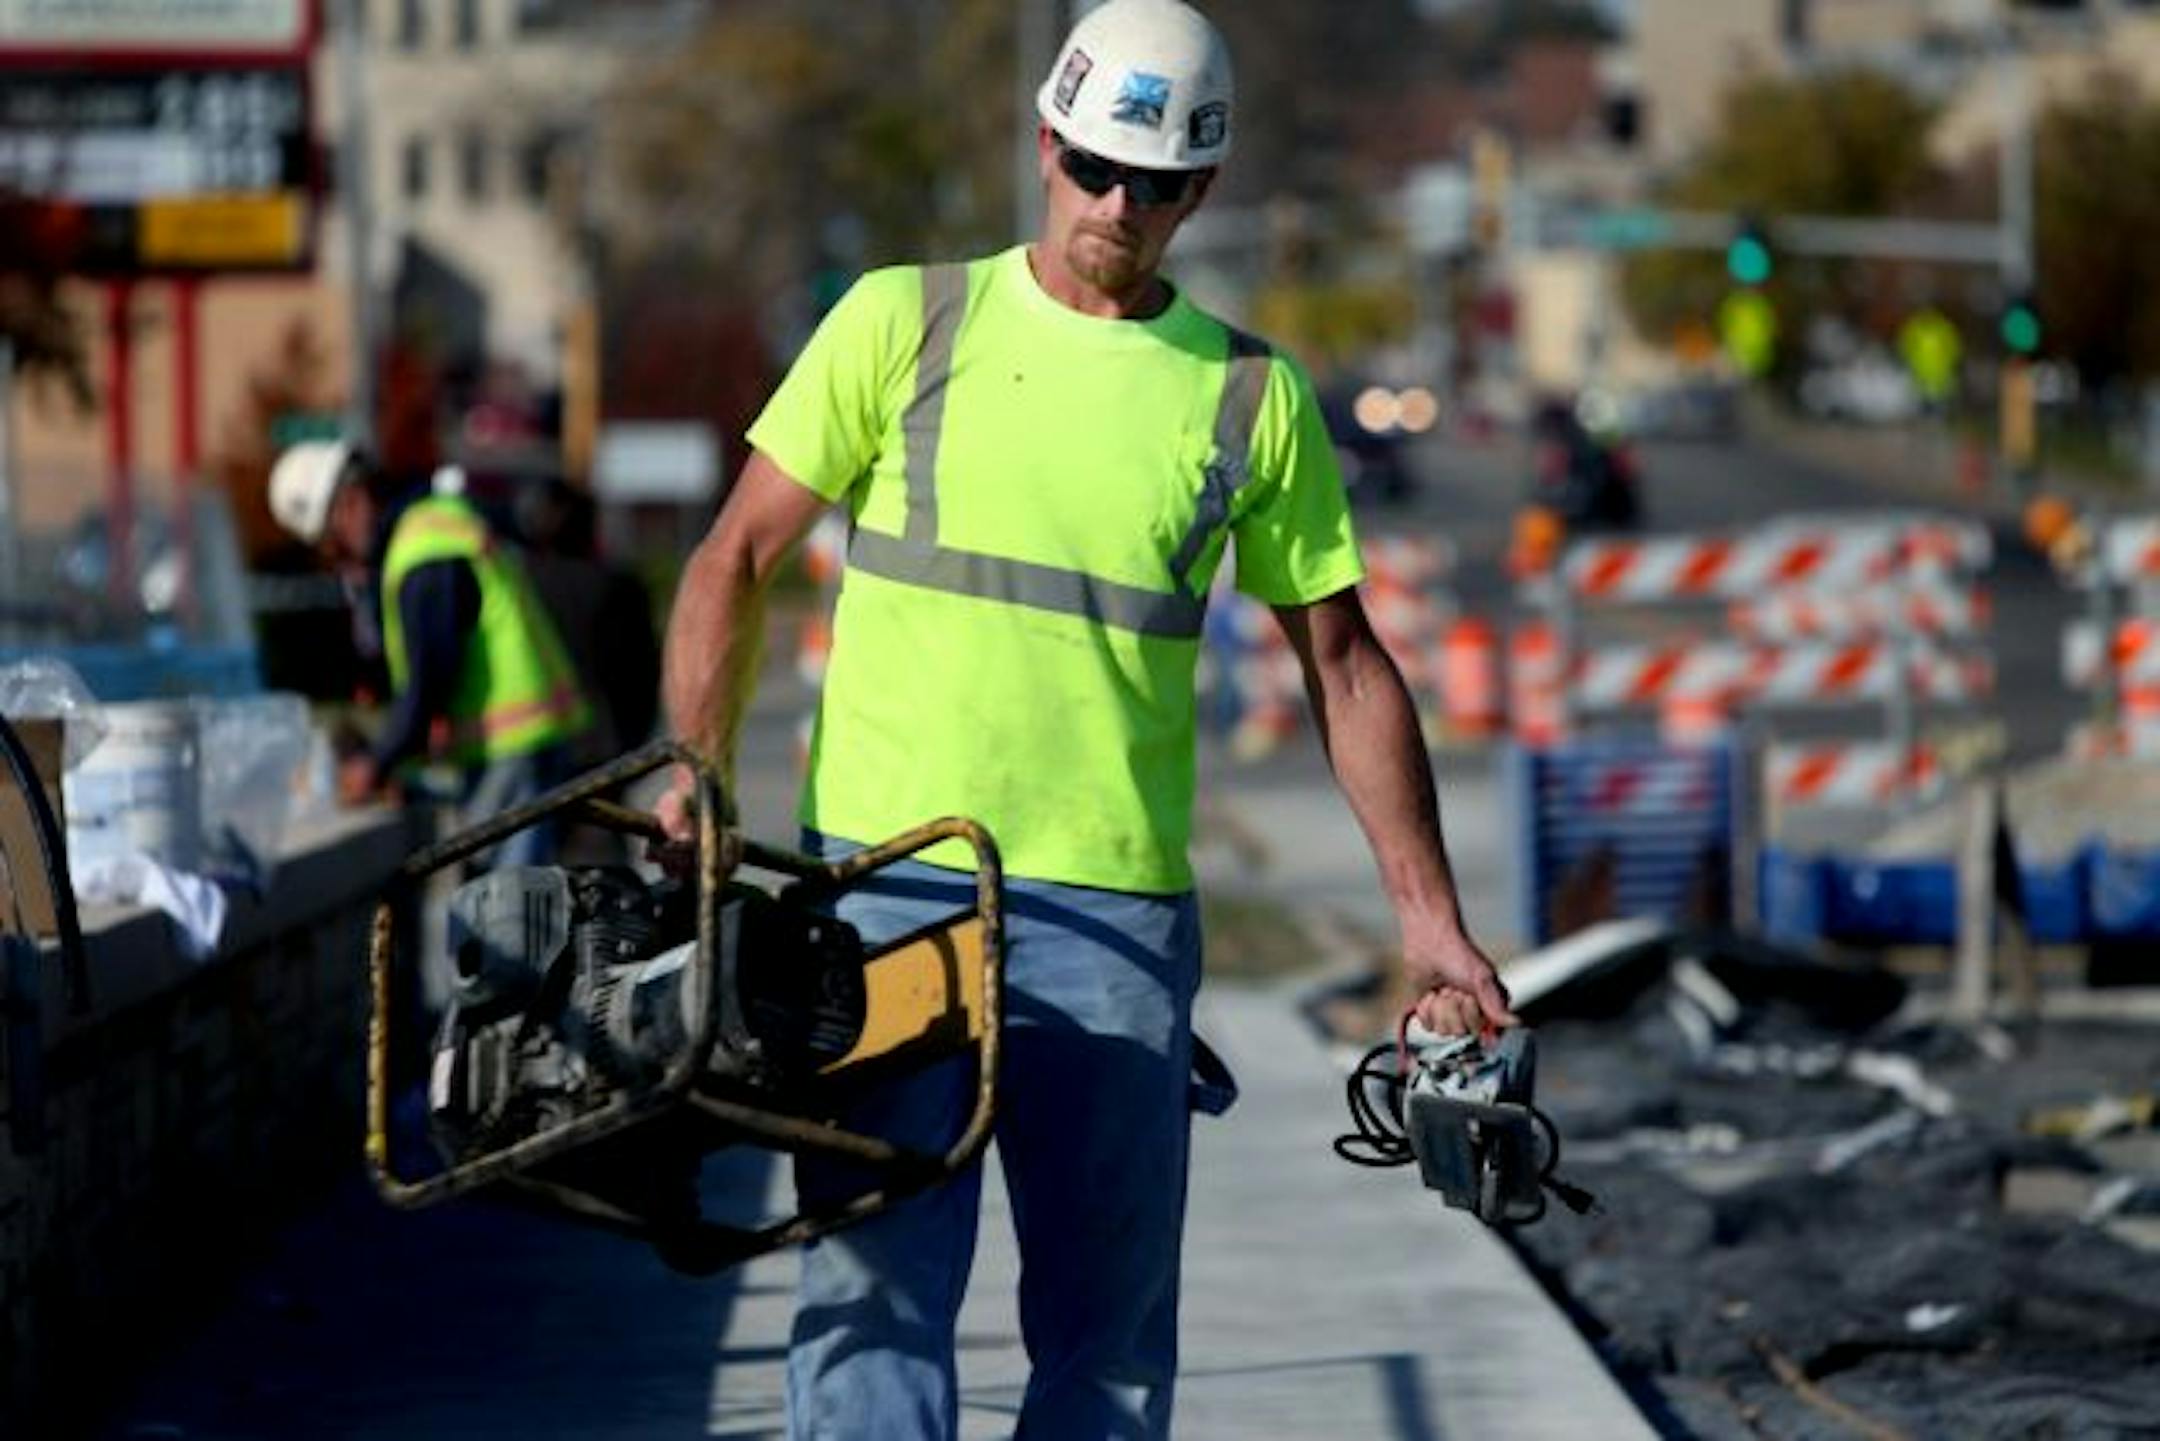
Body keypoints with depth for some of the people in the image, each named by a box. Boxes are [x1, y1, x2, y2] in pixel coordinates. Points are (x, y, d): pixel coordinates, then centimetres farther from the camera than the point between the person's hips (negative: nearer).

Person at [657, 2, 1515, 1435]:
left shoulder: (1254, 395, 8)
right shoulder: (904, 321, 4)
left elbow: (1345, 662, 13)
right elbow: (740, 557, 7)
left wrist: (1431, 920, 9)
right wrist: (695, 777, -7)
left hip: (1116, 910, 2)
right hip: (885, 883, -2)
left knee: (1110, 1323, 4)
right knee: (875, 1291, -7)